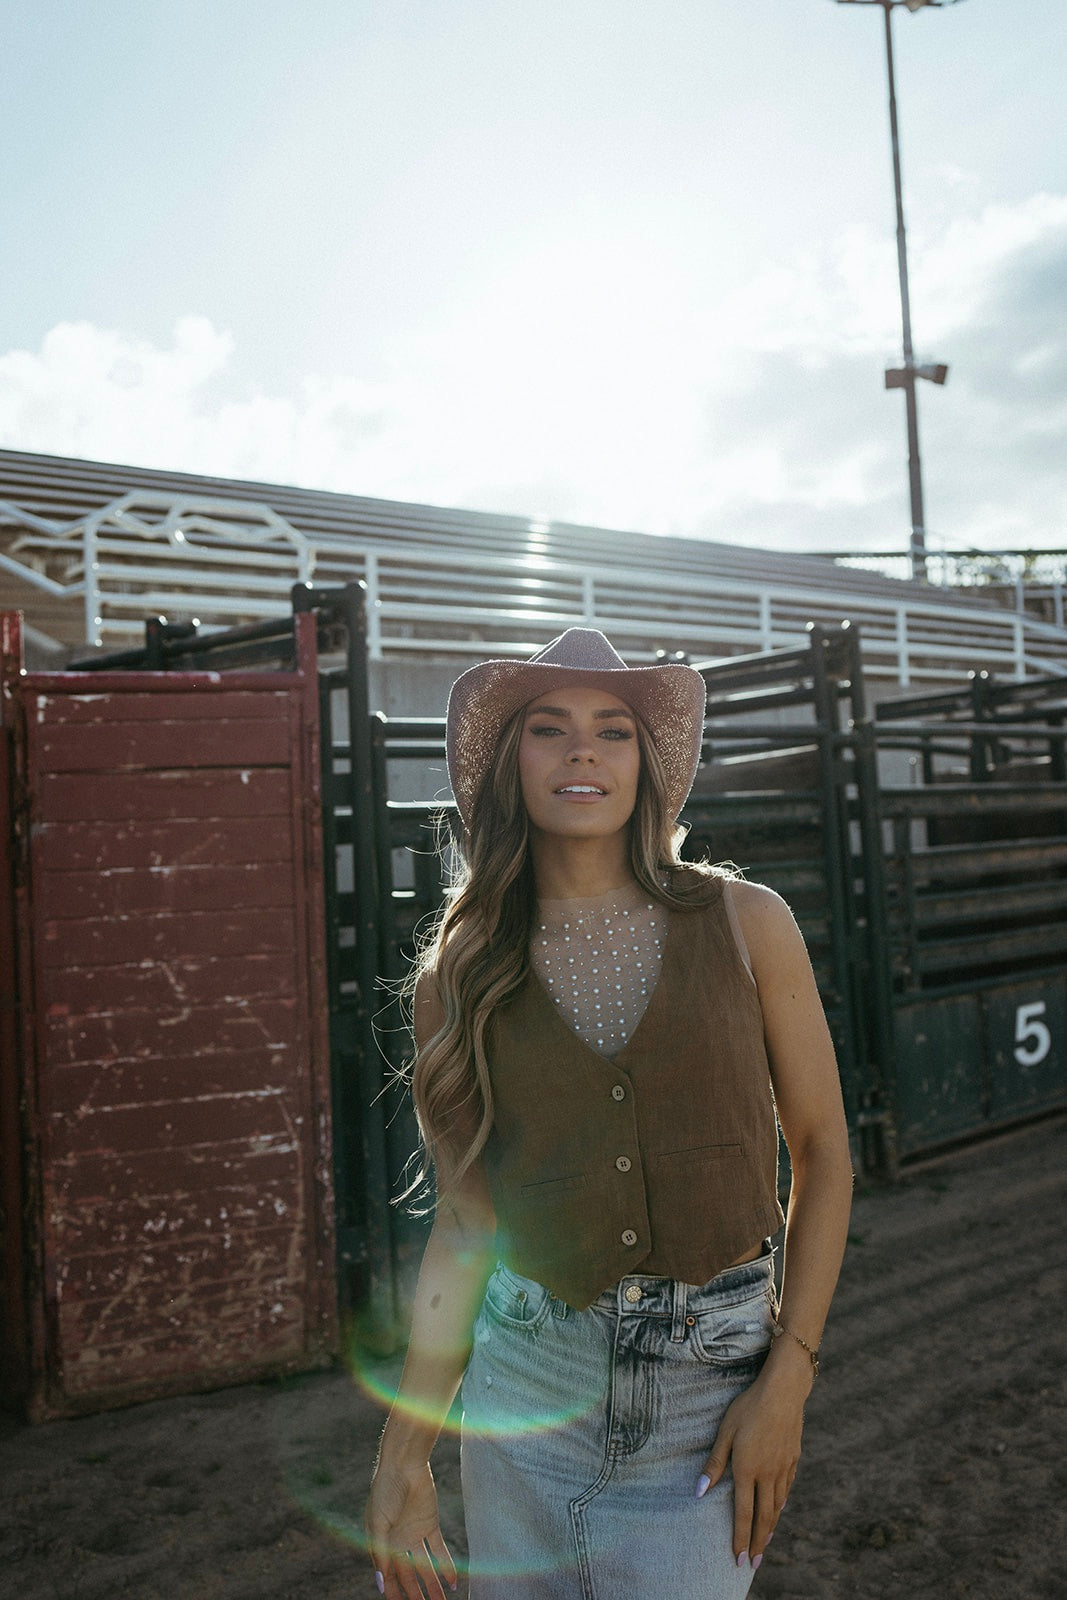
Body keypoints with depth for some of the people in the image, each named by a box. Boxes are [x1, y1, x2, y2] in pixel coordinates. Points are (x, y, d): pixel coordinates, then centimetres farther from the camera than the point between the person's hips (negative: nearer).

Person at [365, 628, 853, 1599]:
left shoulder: (747, 923, -7)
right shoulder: (459, 978, -3)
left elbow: (822, 1155, -1)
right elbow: (464, 1226, 1)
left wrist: (789, 1377, -7)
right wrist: (404, 1455, -1)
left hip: (712, 1390, -1)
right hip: (524, 1380, 2)